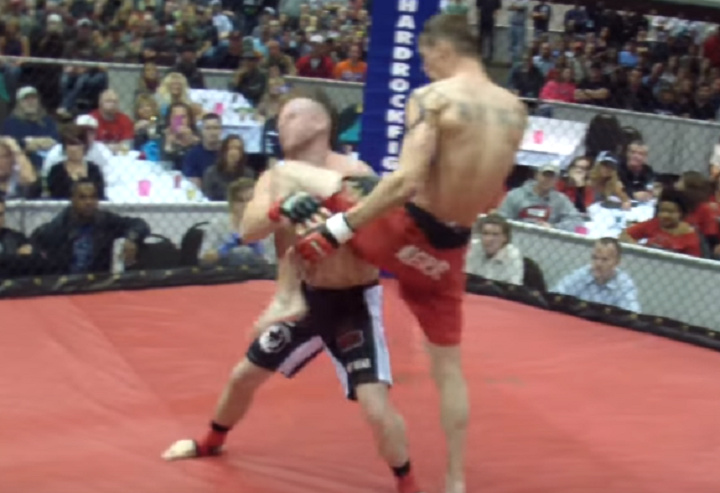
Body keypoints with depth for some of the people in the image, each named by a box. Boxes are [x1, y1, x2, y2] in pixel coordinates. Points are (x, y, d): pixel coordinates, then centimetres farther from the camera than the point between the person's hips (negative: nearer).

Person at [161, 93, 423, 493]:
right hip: (304, 297, 6)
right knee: (243, 376, 19)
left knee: (375, 405, -18)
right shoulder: (276, 180, -1)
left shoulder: (354, 175, -17)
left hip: (352, 301, -6)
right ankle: (211, 443, 49)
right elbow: (249, 231, -19)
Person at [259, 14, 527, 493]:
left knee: (287, 173, 11)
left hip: (401, 228, -5)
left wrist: (337, 229, -22)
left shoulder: (432, 98, -15)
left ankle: (289, 296, 3)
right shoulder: (514, 110, 5)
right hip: (449, 249, 6)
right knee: (448, 368, 20)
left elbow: (407, 182, -25)